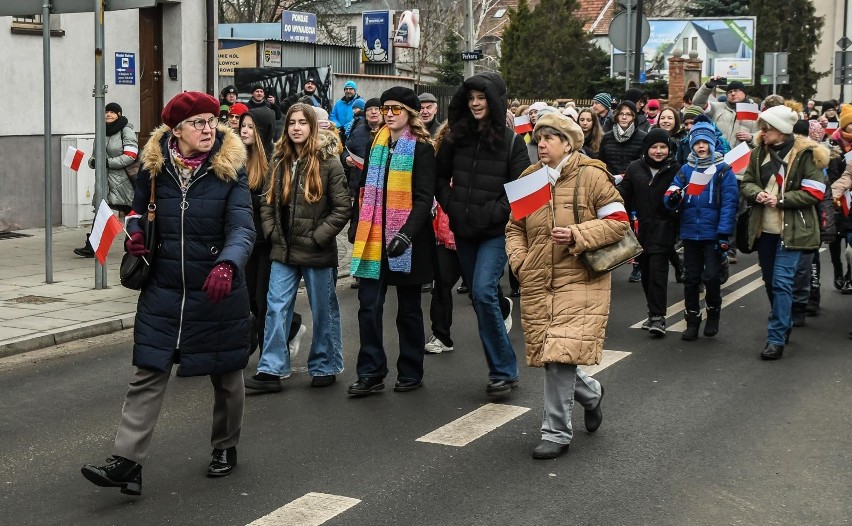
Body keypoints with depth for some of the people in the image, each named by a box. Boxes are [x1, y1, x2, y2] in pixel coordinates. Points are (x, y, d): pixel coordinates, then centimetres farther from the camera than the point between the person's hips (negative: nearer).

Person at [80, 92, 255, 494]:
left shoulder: (229, 170, -9)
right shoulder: (155, 167, -1)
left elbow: (243, 228, -19)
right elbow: (139, 210, 16)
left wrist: (227, 265, -40)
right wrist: (134, 234, -8)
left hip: (218, 292, -1)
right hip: (163, 292, 2)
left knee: (226, 375, 13)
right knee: (148, 375, -4)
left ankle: (226, 447, 35)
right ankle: (127, 461, -4)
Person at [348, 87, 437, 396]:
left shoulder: (421, 148, -6)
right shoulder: (376, 145, 11)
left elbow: (424, 198, -12)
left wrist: (406, 234, -24)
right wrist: (359, 229, 11)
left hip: (407, 241, -5)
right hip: (375, 239, 5)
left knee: (408, 309, 8)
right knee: (368, 306, -1)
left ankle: (411, 373, 19)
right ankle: (370, 373, 6)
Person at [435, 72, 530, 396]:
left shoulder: (511, 140, -5)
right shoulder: (456, 137, 6)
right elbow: (441, 176, 16)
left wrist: (492, 213, -15)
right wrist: (451, 206, 2)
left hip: (495, 232, -5)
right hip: (463, 230, 5)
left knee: (483, 292, -18)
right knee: (478, 296, 10)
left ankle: (504, 371, -10)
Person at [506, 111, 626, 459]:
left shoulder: (592, 176, -5)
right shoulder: (529, 178, 10)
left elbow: (618, 222, -6)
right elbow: (514, 227, 18)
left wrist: (576, 235, -18)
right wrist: (518, 260, 0)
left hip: (579, 281, -5)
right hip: (537, 283, 5)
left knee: (560, 356, -12)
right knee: (550, 356, 9)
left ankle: (557, 433, 1)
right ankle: (591, 393, 40)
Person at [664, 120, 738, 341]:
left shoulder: (723, 171, -3)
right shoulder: (685, 170, 6)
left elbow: (729, 203, -8)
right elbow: (670, 199, 2)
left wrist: (724, 234, -15)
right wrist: (672, 197, -23)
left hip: (713, 234, -3)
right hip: (690, 233, 3)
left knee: (711, 277, -5)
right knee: (691, 278, 7)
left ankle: (713, 315, 20)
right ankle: (692, 322, 18)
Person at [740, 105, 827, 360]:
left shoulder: (806, 154, -11)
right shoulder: (759, 152, 6)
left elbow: (814, 193, -13)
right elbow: (746, 182, 10)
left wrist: (780, 199, -20)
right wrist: (757, 193, -12)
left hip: (791, 230, -6)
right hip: (764, 229, 6)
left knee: (781, 282, -11)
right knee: (770, 281, 16)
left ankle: (777, 338, -6)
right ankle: (784, 324, 37)